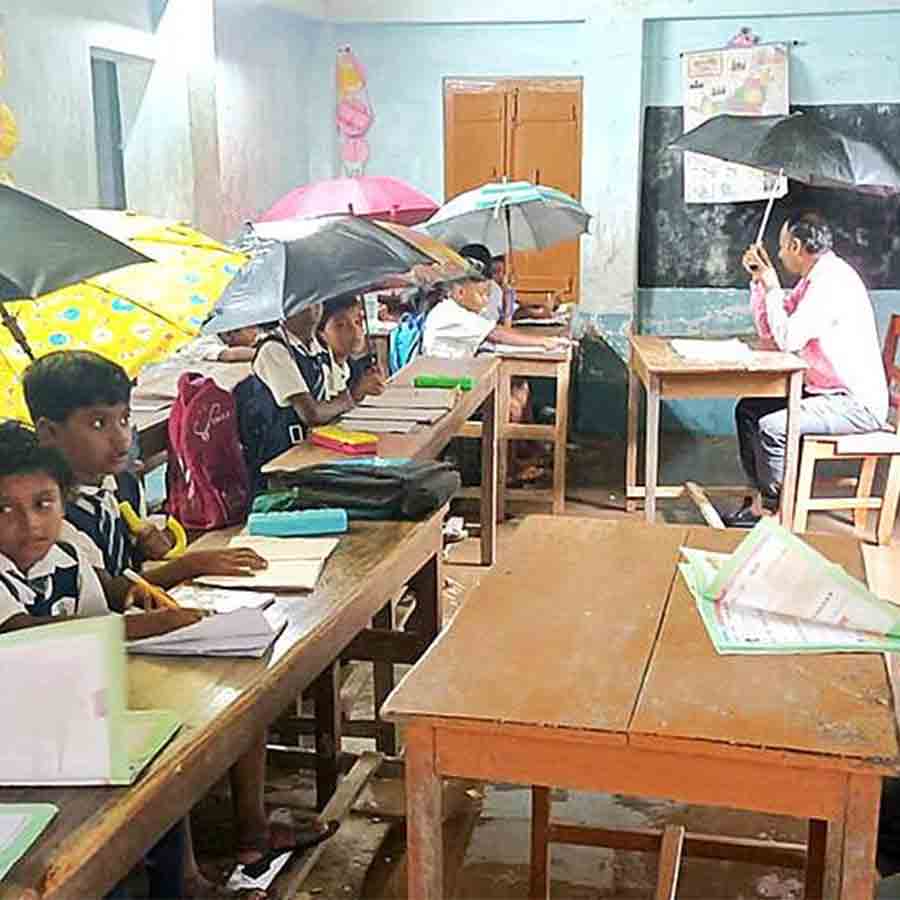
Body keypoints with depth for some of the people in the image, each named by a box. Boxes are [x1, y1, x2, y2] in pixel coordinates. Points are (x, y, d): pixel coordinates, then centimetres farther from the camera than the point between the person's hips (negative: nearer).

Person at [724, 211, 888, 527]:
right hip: (827, 392, 11)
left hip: (856, 404, -11)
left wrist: (772, 287, -13)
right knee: (748, 409, 10)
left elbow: (788, 339, -23)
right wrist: (759, 280, 9)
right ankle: (762, 498, 10)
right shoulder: (815, 278, 11)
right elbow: (769, 333, 16)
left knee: (772, 427, -25)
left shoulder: (833, 281, -20)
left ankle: (769, 510, -7)